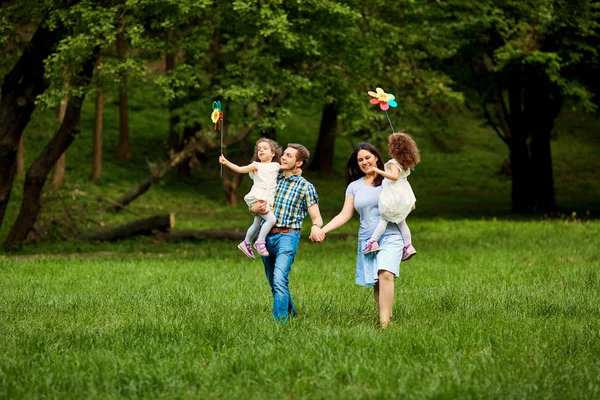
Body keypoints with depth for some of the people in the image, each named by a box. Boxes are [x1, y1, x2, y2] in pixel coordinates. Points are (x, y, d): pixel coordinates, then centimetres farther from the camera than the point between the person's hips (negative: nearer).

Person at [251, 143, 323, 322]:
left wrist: (316, 226, -28)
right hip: (266, 235, 5)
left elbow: (317, 217, -3)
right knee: (274, 283, 14)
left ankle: (280, 320, -24)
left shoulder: (305, 187, 0)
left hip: (287, 236, -5)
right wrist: (257, 208, -8)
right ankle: (291, 313, 34)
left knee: (279, 280, -22)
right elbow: (252, 207, 17)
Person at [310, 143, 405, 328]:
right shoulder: (354, 186, 14)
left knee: (385, 274, -24)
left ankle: (384, 324, -28)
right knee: (375, 283, -1)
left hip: (390, 236, -5)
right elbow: (345, 215, 10)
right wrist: (322, 230, -2)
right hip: (366, 240, 5)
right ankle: (385, 318, 7)